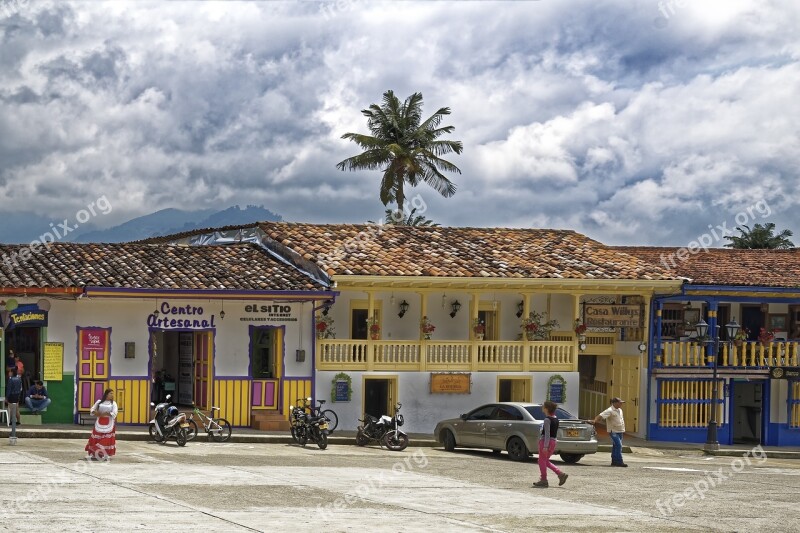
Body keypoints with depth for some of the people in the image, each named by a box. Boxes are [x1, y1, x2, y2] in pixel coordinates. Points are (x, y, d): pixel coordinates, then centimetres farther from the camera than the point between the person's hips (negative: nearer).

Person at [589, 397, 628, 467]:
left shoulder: (619, 410, 14)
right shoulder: (610, 411, -14)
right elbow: (601, 416, -23)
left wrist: (623, 430, 24)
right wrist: (594, 421, -37)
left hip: (620, 431, 9)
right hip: (614, 431, -9)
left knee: (616, 446, 12)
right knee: (618, 445, -16)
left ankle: (614, 461, 17)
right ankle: (619, 462, -18)